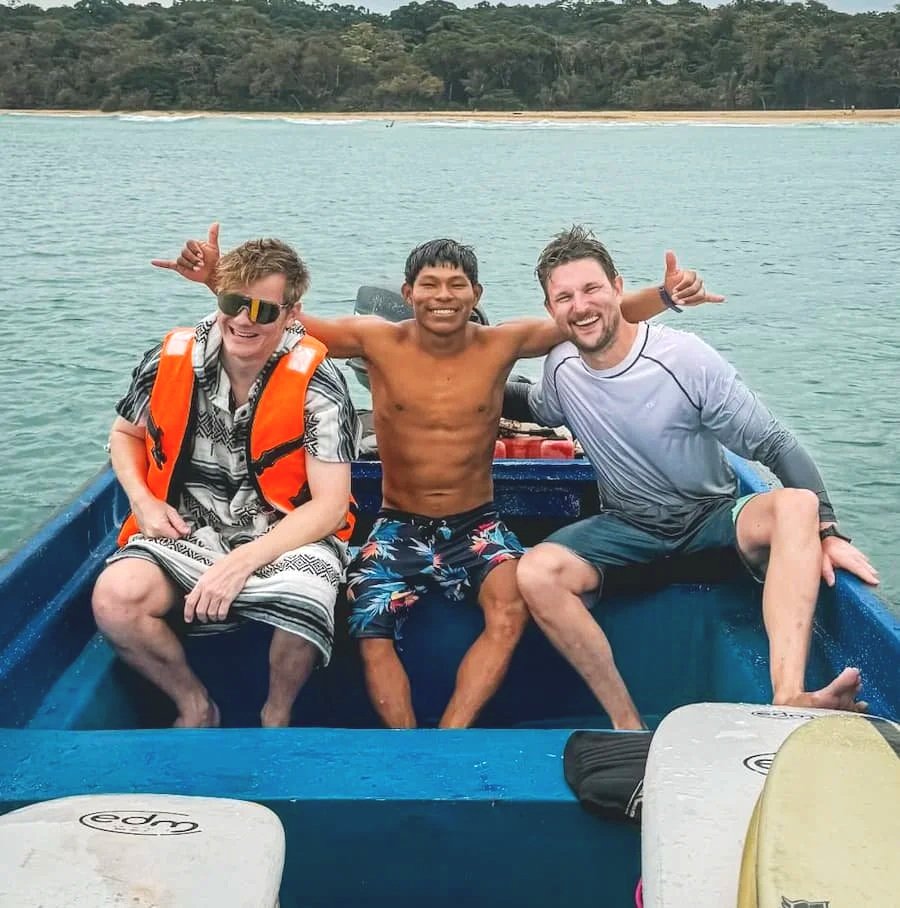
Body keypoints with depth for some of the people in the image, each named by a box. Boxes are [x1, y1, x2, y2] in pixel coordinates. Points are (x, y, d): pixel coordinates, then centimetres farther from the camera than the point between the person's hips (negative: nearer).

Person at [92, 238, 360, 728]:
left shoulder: (316, 383, -12)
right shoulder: (171, 360, -3)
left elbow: (329, 504, -14)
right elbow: (124, 434, 17)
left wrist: (243, 561, -25)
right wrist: (143, 501, -2)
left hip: (285, 535, -2)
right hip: (187, 531, 3)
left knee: (303, 601, -36)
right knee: (114, 598, -27)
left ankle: (276, 715, -2)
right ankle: (195, 706, 2)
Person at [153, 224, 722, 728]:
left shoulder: (501, 345, -4)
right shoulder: (379, 342, -6)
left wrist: (666, 296, -19)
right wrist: (217, 278, -19)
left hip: (477, 525, 0)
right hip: (398, 525, 0)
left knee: (510, 610, -28)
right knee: (372, 632, -22)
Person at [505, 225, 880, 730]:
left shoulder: (686, 359, -16)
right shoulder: (562, 369, -4)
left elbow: (777, 446, -13)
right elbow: (537, 409, 23)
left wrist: (827, 531, -22)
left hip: (713, 518, -2)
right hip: (627, 527, 2)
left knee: (795, 505, -35)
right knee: (537, 573, -28)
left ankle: (789, 698, -52)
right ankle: (627, 723, -23)